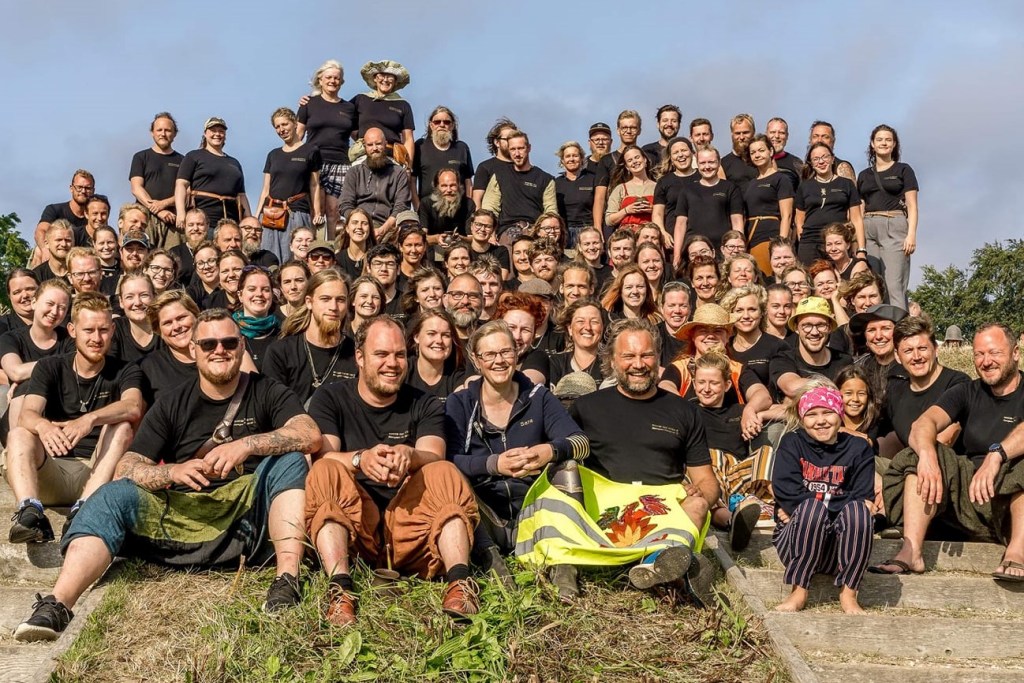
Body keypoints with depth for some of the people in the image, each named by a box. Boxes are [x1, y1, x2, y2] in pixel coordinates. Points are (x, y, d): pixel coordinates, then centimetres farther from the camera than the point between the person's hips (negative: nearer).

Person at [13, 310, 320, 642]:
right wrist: (174, 471, -18)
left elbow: (311, 435, -11)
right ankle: (56, 606, -38)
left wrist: (246, 445, -24)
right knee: (114, 496, -21)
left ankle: (287, 579, -35)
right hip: (179, 515, 2)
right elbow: (126, 468, 3)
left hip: (246, 513, -1)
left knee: (289, 458, -23)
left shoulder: (266, 393, 8)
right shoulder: (173, 405, 12)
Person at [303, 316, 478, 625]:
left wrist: (408, 455, -32)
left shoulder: (425, 406, 13)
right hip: (351, 527, -1)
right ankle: (340, 589, -42)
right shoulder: (331, 399, 9)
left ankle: (459, 583, -39)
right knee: (325, 473, -26)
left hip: (411, 525, 1)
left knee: (445, 474, -23)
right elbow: (322, 456, -10)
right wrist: (361, 459, -33)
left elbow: (434, 457, -7)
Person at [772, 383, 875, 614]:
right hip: (796, 539, -1)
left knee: (857, 511, -29)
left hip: (841, 547, 1)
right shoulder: (792, 444, 3)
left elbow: (864, 500, -6)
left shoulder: (857, 448, 6)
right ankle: (799, 591, -20)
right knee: (812, 508, -33)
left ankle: (848, 594, -17)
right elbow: (788, 497, -8)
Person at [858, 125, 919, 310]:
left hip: (894, 227, -4)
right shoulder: (864, 175, 21)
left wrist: (912, 234, -10)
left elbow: (912, 205, 4)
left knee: (894, 285, -15)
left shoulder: (903, 170, 11)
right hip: (868, 230, 4)